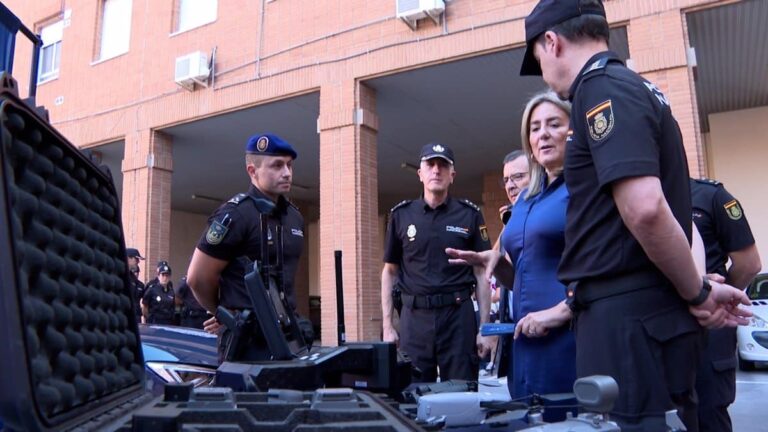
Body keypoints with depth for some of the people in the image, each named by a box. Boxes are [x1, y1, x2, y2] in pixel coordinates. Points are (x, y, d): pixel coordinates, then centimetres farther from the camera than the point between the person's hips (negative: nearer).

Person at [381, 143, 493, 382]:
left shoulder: (470, 215, 3)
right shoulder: (401, 215, 5)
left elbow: (481, 274, 4)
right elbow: (390, 272, 9)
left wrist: (485, 328, -1)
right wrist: (387, 326, 3)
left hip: (459, 315, -1)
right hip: (415, 317, 1)